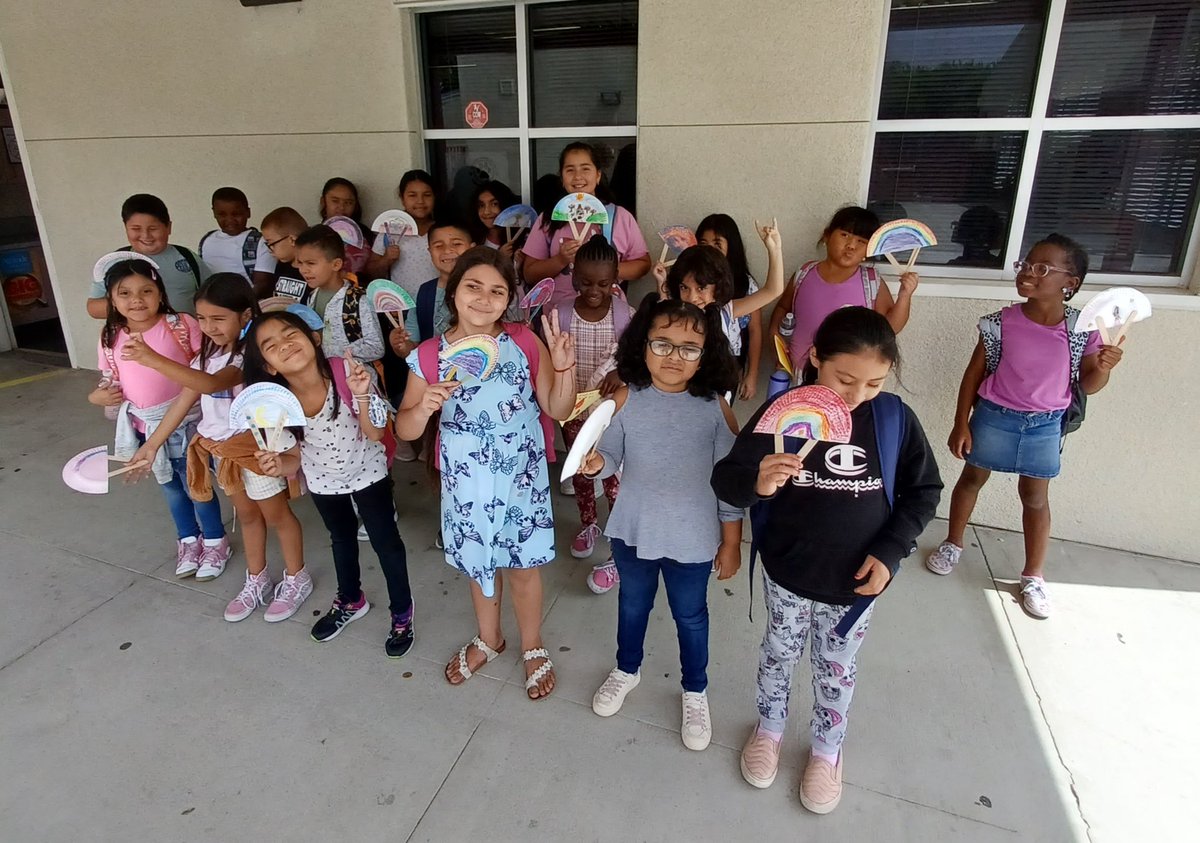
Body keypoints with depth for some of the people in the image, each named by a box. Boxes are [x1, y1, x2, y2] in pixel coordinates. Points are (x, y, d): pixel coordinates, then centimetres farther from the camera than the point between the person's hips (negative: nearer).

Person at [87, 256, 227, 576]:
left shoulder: (182, 325, -14)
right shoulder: (110, 338, -3)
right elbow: (110, 381, 9)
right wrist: (98, 395, -9)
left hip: (184, 424, -4)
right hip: (144, 428, 4)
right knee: (171, 487, 21)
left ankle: (215, 541, 31)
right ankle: (188, 540, 41)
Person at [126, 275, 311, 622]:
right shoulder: (208, 354, 2)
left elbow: (211, 384, -41)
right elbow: (184, 400, 4)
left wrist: (154, 360, -48)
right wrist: (152, 444, 4)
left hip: (256, 445, -8)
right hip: (223, 448, 8)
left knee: (275, 514, 9)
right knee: (247, 515, 20)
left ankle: (296, 579, 27)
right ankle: (256, 581, 36)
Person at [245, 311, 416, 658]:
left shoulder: (347, 373, -34)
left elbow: (375, 435, -28)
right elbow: (295, 457, -11)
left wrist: (362, 396, -45)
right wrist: (278, 466, -33)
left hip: (367, 472, -3)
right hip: (322, 480, 3)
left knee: (385, 541, 9)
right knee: (341, 538, 27)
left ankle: (401, 612, 34)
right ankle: (351, 600, 54)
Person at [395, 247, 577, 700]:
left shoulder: (525, 343, -10)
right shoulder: (429, 356, -10)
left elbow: (558, 410, -6)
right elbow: (404, 430, -7)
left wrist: (564, 366, -23)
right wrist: (424, 408, -28)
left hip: (522, 478, -1)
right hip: (466, 483, 1)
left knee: (523, 566, 13)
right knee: (478, 563, 21)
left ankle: (532, 646, 40)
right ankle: (488, 638, 49)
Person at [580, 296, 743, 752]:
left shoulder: (715, 407, -16)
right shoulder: (626, 399, -13)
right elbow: (611, 457, -6)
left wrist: (732, 543, -4)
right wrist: (596, 462, -30)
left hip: (692, 540, -1)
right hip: (632, 531, 2)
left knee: (690, 616, 20)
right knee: (632, 604, 26)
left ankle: (695, 692, 47)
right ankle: (627, 669, 54)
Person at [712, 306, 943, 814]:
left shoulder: (895, 419, -12)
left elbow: (923, 492, 0)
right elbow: (724, 481, -19)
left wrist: (890, 552, -10)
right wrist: (756, 482, -42)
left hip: (855, 582, 1)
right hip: (786, 575, -1)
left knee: (836, 670, 21)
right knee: (779, 654, 22)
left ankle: (826, 750, 48)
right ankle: (769, 728, 50)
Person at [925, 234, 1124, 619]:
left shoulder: (1083, 330, -11)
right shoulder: (1002, 322, -13)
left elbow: (1088, 386, -1)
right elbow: (974, 372, -5)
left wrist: (1103, 368, -24)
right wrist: (961, 424, -7)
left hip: (1046, 425, 0)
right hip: (994, 416, 0)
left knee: (1035, 497, 10)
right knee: (972, 479, 14)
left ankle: (1033, 576, 26)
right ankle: (953, 544, 37)